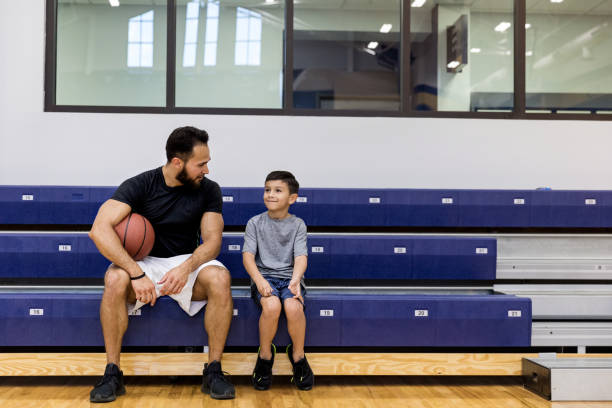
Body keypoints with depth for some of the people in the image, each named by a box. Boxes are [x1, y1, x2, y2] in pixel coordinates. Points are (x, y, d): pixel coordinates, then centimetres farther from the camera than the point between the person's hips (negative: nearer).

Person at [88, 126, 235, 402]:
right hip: (145, 263, -1)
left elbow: (212, 240, -9)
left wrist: (186, 268, -30)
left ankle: (213, 371, -20)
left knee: (220, 277, -31)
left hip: (188, 263, 1)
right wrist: (136, 273, -32)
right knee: (115, 278, -34)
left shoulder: (208, 189, -4)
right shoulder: (140, 185, -11)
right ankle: (112, 373, -19)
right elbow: (99, 229, -23)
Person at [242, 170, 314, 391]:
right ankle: (265, 354, -7)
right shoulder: (255, 223, 6)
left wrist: (295, 279, -26)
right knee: (271, 305, -33)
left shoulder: (298, 224, 6)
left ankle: (298, 354, -5)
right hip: (263, 276, 0)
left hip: (289, 276, 0)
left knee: (294, 307, -31)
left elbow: (301, 256, -5)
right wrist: (259, 279, -21)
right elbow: (248, 255, -2)